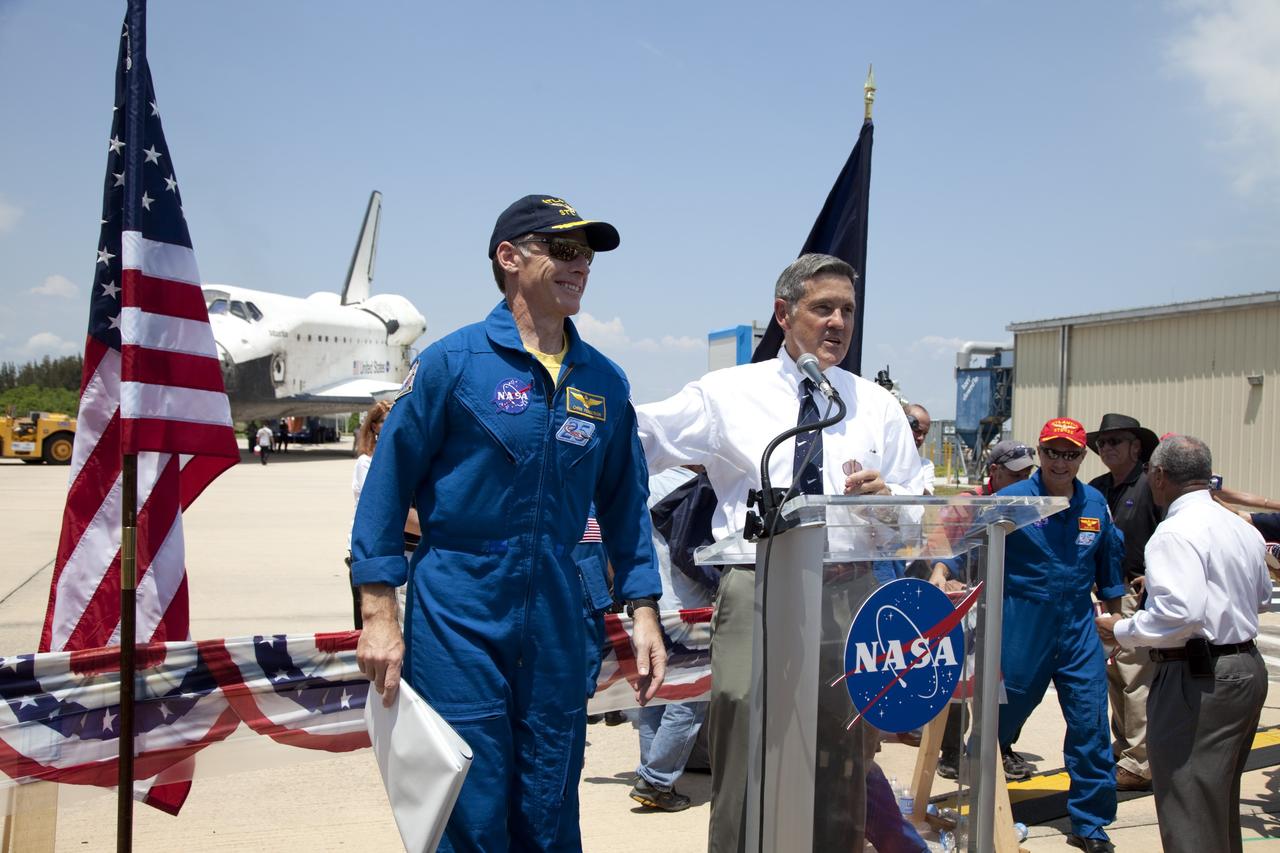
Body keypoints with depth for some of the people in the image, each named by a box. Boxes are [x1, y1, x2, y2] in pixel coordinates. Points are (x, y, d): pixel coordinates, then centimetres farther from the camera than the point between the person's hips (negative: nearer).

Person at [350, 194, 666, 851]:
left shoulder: (605, 383, 8)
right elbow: (388, 483, -4)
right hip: (457, 614, -4)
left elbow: (623, 504, 15)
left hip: (557, 618, 5)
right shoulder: (453, 361, -6)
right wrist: (378, 615, -9)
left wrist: (643, 612, 8)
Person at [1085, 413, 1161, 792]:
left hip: (1139, 595, -8)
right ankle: (1122, 745, 29)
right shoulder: (1096, 489, 11)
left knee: (1137, 678, -6)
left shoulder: (1152, 486, -10)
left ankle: (1139, 764, 0)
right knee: (1113, 676, 16)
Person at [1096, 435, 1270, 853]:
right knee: (1221, 798, 24)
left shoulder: (1176, 533, -19)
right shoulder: (1243, 529, 11)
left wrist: (1121, 631, -16)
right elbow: (1261, 599, 23)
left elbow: (1181, 612, -29)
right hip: (1248, 667, 10)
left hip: (1198, 678, -10)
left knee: (1189, 809, -3)